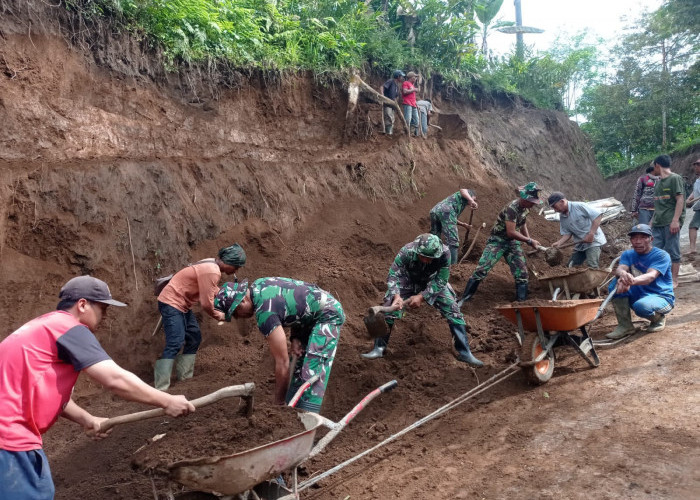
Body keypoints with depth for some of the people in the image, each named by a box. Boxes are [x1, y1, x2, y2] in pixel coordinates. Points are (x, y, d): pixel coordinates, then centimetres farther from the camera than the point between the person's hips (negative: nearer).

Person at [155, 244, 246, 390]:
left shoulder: (212, 264, 7)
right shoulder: (211, 271, -25)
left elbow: (212, 290, 22)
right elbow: (206, 303, -23)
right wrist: (218, 315, -4)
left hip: (182, 304, 11)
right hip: (172, 303, -11)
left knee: (194, 339, 14)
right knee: (175, 344, -19)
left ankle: (184, 377, 19)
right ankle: (160, 389, -21)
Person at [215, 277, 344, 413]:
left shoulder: (265, 312, -31)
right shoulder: (257, 285, -5)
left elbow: (282, 362, -28)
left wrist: (279, 403, -18)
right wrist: (294, 338, -5)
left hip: (328, 315, -10)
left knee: (313, 374, -18)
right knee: (299, 370, 10)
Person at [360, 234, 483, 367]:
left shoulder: (444, 253, -35)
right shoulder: (407, 252, -37)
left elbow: (440, 281, -25)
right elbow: (393, 275, -29)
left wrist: (422, 296, -34)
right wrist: (396, 295, -46)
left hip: (433, 282, 1)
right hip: (408, 282, -1)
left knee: (454, 312, -7)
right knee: (388, 310, -13)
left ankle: (464, 353, 8)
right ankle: (379, 348, 4)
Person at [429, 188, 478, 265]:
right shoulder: (468, 193, 22)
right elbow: (462, 190, -3)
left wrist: (462, 224, 30)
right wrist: (471, 200, -17)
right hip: (446, 211, -8)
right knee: (453, 240, -9)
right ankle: (452, 264, -16)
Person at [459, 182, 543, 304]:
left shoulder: (525, 208, 1)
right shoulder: (512, 208, -25)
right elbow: (511, 232, -28)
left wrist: (530, 241, 11)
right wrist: (529, 241, -19)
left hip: (513, 242, 8)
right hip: (498, 241, -8)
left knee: (522, 273, 1)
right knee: (482, 269, -15)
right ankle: (464, 298, -8)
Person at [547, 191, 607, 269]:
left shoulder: (579, 206, -17)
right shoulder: (562, 217, 5)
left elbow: (598, 215, -21)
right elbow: (567, 234, 5)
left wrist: (591, 234, -25)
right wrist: (559, 243, -15)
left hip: (593, 241, -8)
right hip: (580, 243, 8)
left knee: (591, 266, -17)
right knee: (571, 266, 9)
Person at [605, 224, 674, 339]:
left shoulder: (662, 255, -13)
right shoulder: (627, 255, 2)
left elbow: (651, 276, -31)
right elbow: (619, 269, -20)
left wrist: (632, 281, -54)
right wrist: (623, 274, -48)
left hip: (662, 297, -4)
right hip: (637, 295, 5)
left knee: (642, 305, -38)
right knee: (616, 284, -23)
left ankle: (659, 318, 0)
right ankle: (625, 325, -13)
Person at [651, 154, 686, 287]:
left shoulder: (675, 179, -5)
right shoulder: (658, 181, 18)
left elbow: (680, 200, -12)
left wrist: (675, 220, -19)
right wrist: (653, 220, 20)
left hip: (671, 223, -7)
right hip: (658, 223, 8)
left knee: (673, 251, -2)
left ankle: (674, 280, 6)